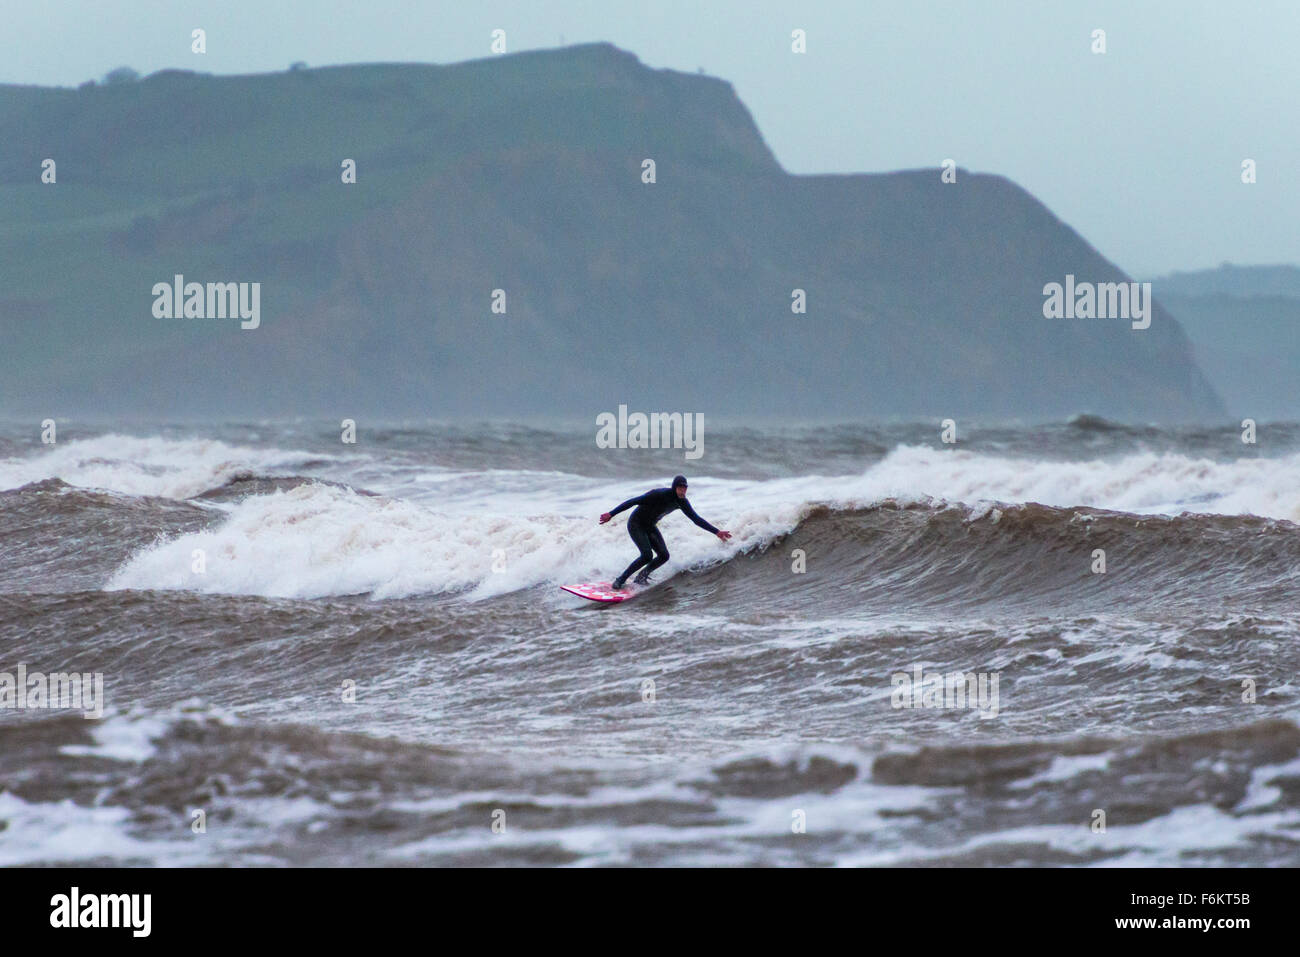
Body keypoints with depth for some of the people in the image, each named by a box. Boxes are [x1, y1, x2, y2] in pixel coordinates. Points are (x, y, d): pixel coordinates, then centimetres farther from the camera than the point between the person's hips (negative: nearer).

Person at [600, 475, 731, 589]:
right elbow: (633, 502, -29)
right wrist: (611, 514, -32)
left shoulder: (681, 502, -8)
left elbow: (696, 519, 3)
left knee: (664, 556, -7)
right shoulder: (659, 495, -30)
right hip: (636, 524, -7)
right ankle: (620, 580, -10)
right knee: (647, 556, -23)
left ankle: (641, 577, 13)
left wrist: (716, 532, 0)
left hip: (650, 527, 7)